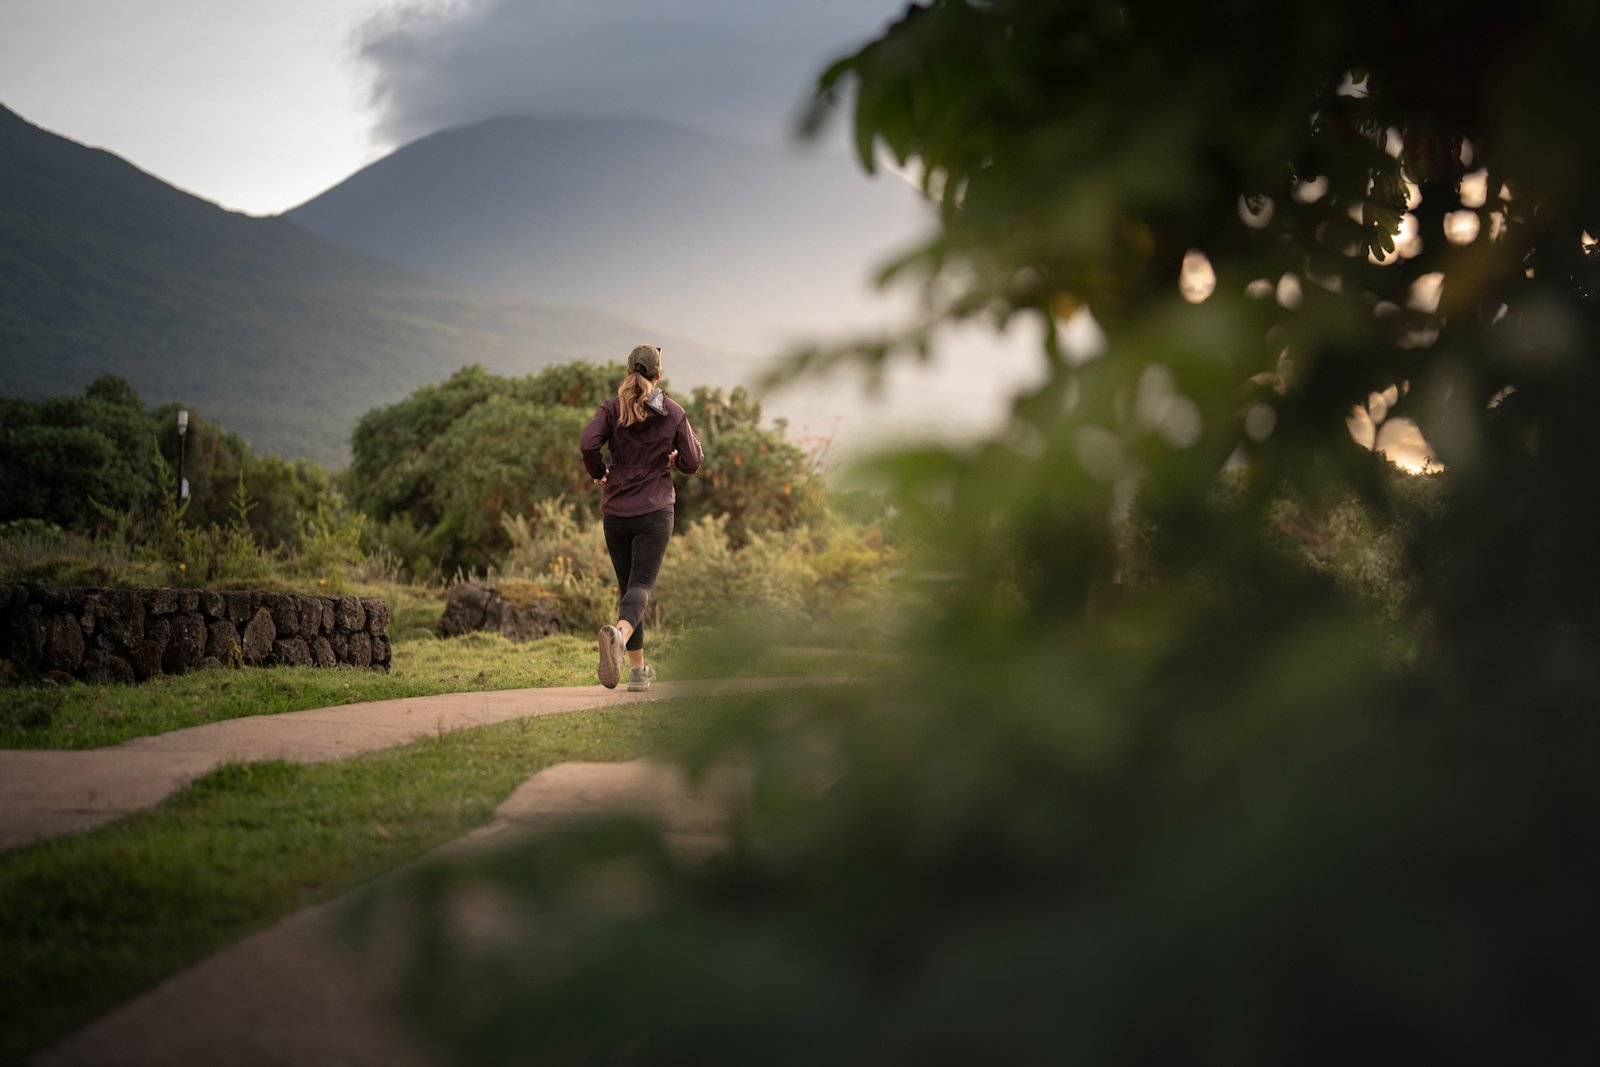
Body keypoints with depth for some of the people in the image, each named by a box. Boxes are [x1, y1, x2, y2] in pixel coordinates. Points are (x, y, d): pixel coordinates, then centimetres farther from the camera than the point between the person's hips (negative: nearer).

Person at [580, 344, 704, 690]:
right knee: (641, 584, -10)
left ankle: (637, 668, 15)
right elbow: (691, 463, 2)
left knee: (627, 585, 13)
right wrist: (688, 443, 23)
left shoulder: (612, 408, 0)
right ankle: (620, 632, -43)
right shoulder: (673, 413, 1)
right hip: (655, 509, -2)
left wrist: (599, 474, 2)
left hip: (616, 510, 2)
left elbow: (587, 444, -15)